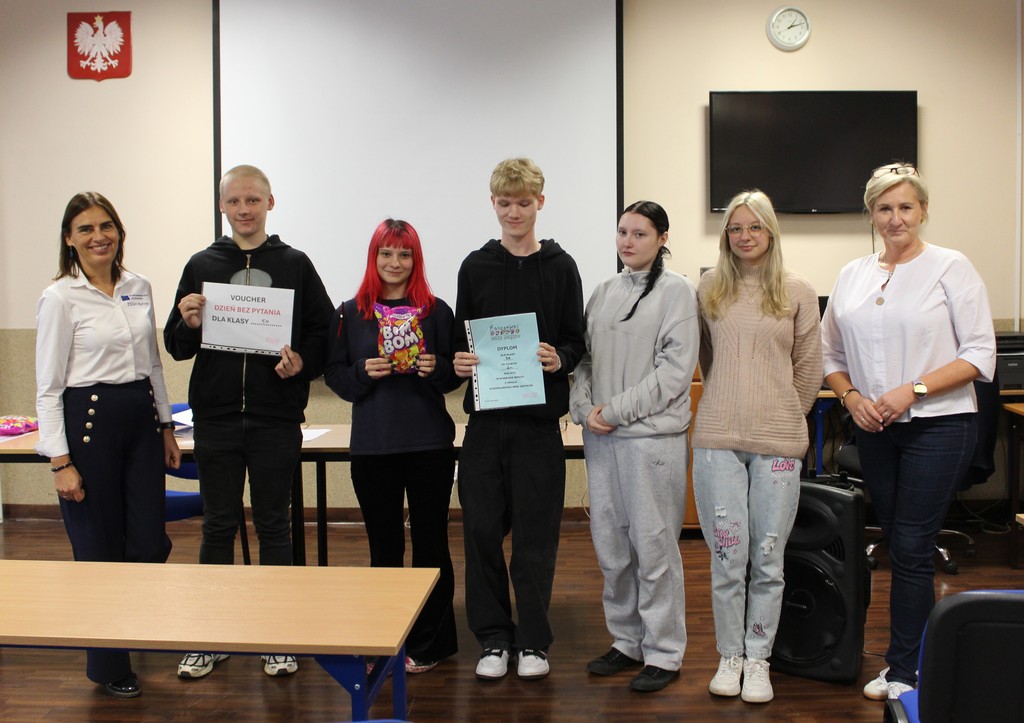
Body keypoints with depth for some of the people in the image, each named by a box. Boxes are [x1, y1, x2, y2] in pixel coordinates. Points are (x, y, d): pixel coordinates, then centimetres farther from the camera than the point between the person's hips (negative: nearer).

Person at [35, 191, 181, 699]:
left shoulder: (139, 288, 9)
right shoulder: (60, 298, -7)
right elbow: (48, 387, -8)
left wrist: (166, 427, 14)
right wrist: (60, 461, -13)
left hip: (142, 420, 5)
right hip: (89, 421, -5)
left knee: (151, 546, 5)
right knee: (100, 551, 5)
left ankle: (123, 620, 37)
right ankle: (108, 665, 24)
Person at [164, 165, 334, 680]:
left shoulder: (295, 265, 4)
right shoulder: (202, 266, 8)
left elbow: (325, 332, 4)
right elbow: (176, 346, 10)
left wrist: (303, 363, -13)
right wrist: (188, 324, -11)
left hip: (276, 419, -1)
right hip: (215, 419, 2)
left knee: (273, 525, 7)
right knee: (218, 525, 10)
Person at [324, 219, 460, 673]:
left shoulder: (436, 311, 3)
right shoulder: (350, 313, 6)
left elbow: (455, 375, 6)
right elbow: (334, 375, 6)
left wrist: (436, 369, -14)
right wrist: (363, 372, -12)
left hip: (430, 445, -1)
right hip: (372, 447, 1)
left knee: (430, 543, 6)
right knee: (384, 546, 11)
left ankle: (429, 644, 19)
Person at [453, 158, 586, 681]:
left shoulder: (560, 267, 4)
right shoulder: (475, 267, 9)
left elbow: (576, 342, 4)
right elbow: (460, 340, 11)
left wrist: (559, 359, -17)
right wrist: (459, 362, -10)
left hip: (539, 420, -1)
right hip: (485, 419, 2)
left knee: (535, 535, 3)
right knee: (482, 529, 3)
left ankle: (533, 641, 18)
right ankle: (494, 637, 19)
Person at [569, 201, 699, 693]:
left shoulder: (676, 291, -3)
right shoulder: (603, 293, 14)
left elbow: (676, 367, -11)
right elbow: (584, 358, 13)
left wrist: (618, 410, -13)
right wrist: (584, 408, -4)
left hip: (653, 435, -6)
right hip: (601, 435, 6)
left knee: (654, 545, 0)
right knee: (610, 542, 11)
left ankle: (664, 652, 15)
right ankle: (627, 641, 27)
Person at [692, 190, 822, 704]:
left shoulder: (798, 292, 4)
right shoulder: (709, 290, 7)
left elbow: (808, 367, 9)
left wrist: (784, 416, 11)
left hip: (778, 443, 0)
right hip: (718, 440, 1)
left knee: (768, 559, 5)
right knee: (727, 556, 4)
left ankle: (758, 659, 20)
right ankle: (730, 655, 20)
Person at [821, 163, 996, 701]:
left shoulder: (951, 268, -5)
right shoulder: (852, 276, 9)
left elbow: (979, 354, -8)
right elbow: (831, 356, 13)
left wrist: (912, 390, -17)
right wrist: (851, 396, -4)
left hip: (938, 426, -5)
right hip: (874, 431, 5)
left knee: (910, 549, -4)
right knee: (897, 548, 12)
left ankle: (903, 671, 10)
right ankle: (926, 653, 28)